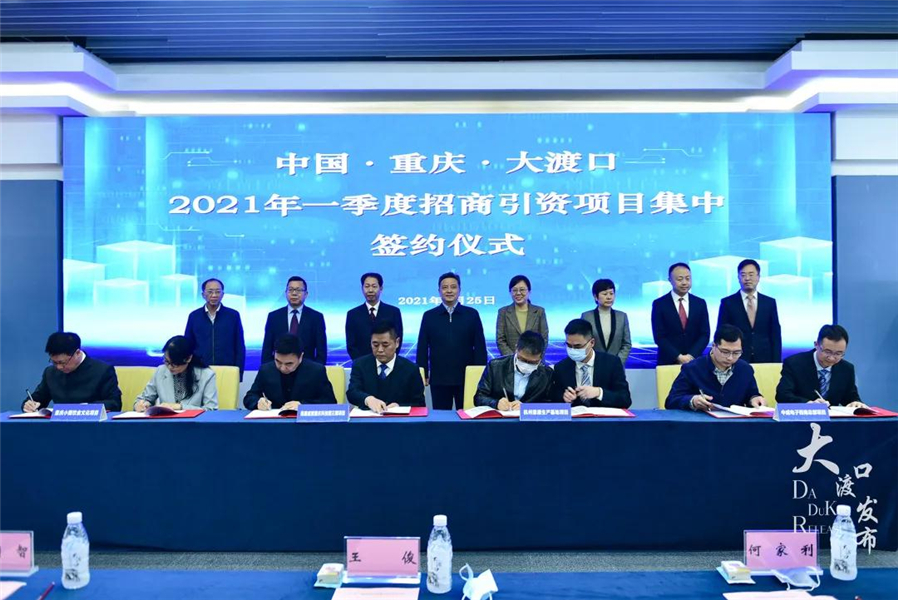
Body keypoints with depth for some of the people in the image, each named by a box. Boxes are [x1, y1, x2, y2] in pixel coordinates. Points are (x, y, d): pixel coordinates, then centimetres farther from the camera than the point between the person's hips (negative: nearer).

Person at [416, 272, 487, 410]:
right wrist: (423, 375, 0)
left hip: (467, 378, 0)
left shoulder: (472, 314, 4)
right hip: (438, 379, 1)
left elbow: (480, 347, 3)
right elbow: (422, 348, 5)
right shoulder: (429, 316, 5)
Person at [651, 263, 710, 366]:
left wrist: (691, 356, -12)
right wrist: (678, 357, -15)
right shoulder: (659, 304, -2)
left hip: (694, 361, 2)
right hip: (668, 362, -2)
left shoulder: (700, 303, 6)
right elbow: (659, 337, -7)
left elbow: (705, 334, 2)